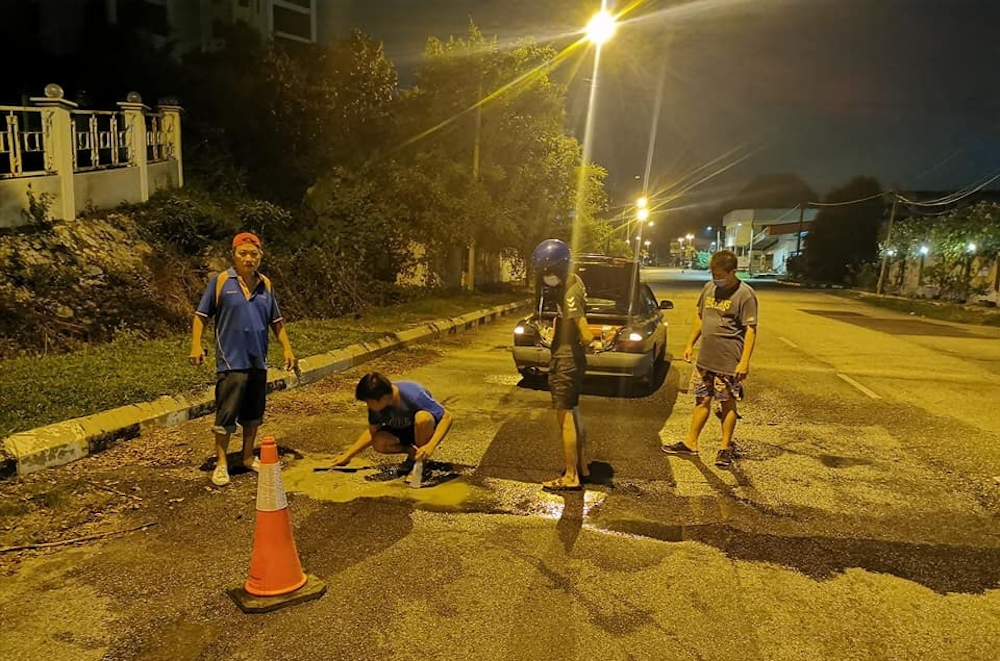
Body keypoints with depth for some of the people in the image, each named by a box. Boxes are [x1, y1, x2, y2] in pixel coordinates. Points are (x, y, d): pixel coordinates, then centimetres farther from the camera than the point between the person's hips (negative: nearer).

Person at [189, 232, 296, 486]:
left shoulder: (265, 284, 7)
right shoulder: (220, 281, -5)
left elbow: (276, 321, 14)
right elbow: (201, 315, -2)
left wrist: (287, 349, 9)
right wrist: (196, 345, -13)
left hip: (258, 361, 5)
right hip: (231, 360, -4)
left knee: (253, 412, 14)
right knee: (226, 413, -1)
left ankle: (248, 456, 29)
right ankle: (221, 464, 13)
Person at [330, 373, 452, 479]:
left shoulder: (413, 395, -34)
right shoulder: (376, 404, -18)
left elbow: (446, 417, -31)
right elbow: (372, 431, -1)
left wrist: (431, 446, -43)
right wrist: (348, 455, -5)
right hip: (401, 431, 4)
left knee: (423, 417, -40)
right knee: (378, 442, -28)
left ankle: (421, 460, -15)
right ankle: (413, 452, -2)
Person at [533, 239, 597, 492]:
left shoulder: (570, 294, -24)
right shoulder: (573, 280, 5)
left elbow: (587, 337, -27)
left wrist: (580, 346, -8)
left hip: (566, 362, -10)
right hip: (569, 359, 10)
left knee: (565, 419, -1)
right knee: (574, 414, 20)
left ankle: (571, 478, 10)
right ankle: (581, 466, 33)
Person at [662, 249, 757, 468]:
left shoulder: (745, 294, -12)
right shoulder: (709, 288, 7)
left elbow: (751, 329, -14)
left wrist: (745, 361, -19)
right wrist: (690, 344, 14)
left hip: (729, 362, -6)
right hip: (705, 359, 6)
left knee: (728, 403, 6)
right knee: (702, 400, 13)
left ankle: (725, 448, 18)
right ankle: (690, 443, 22)